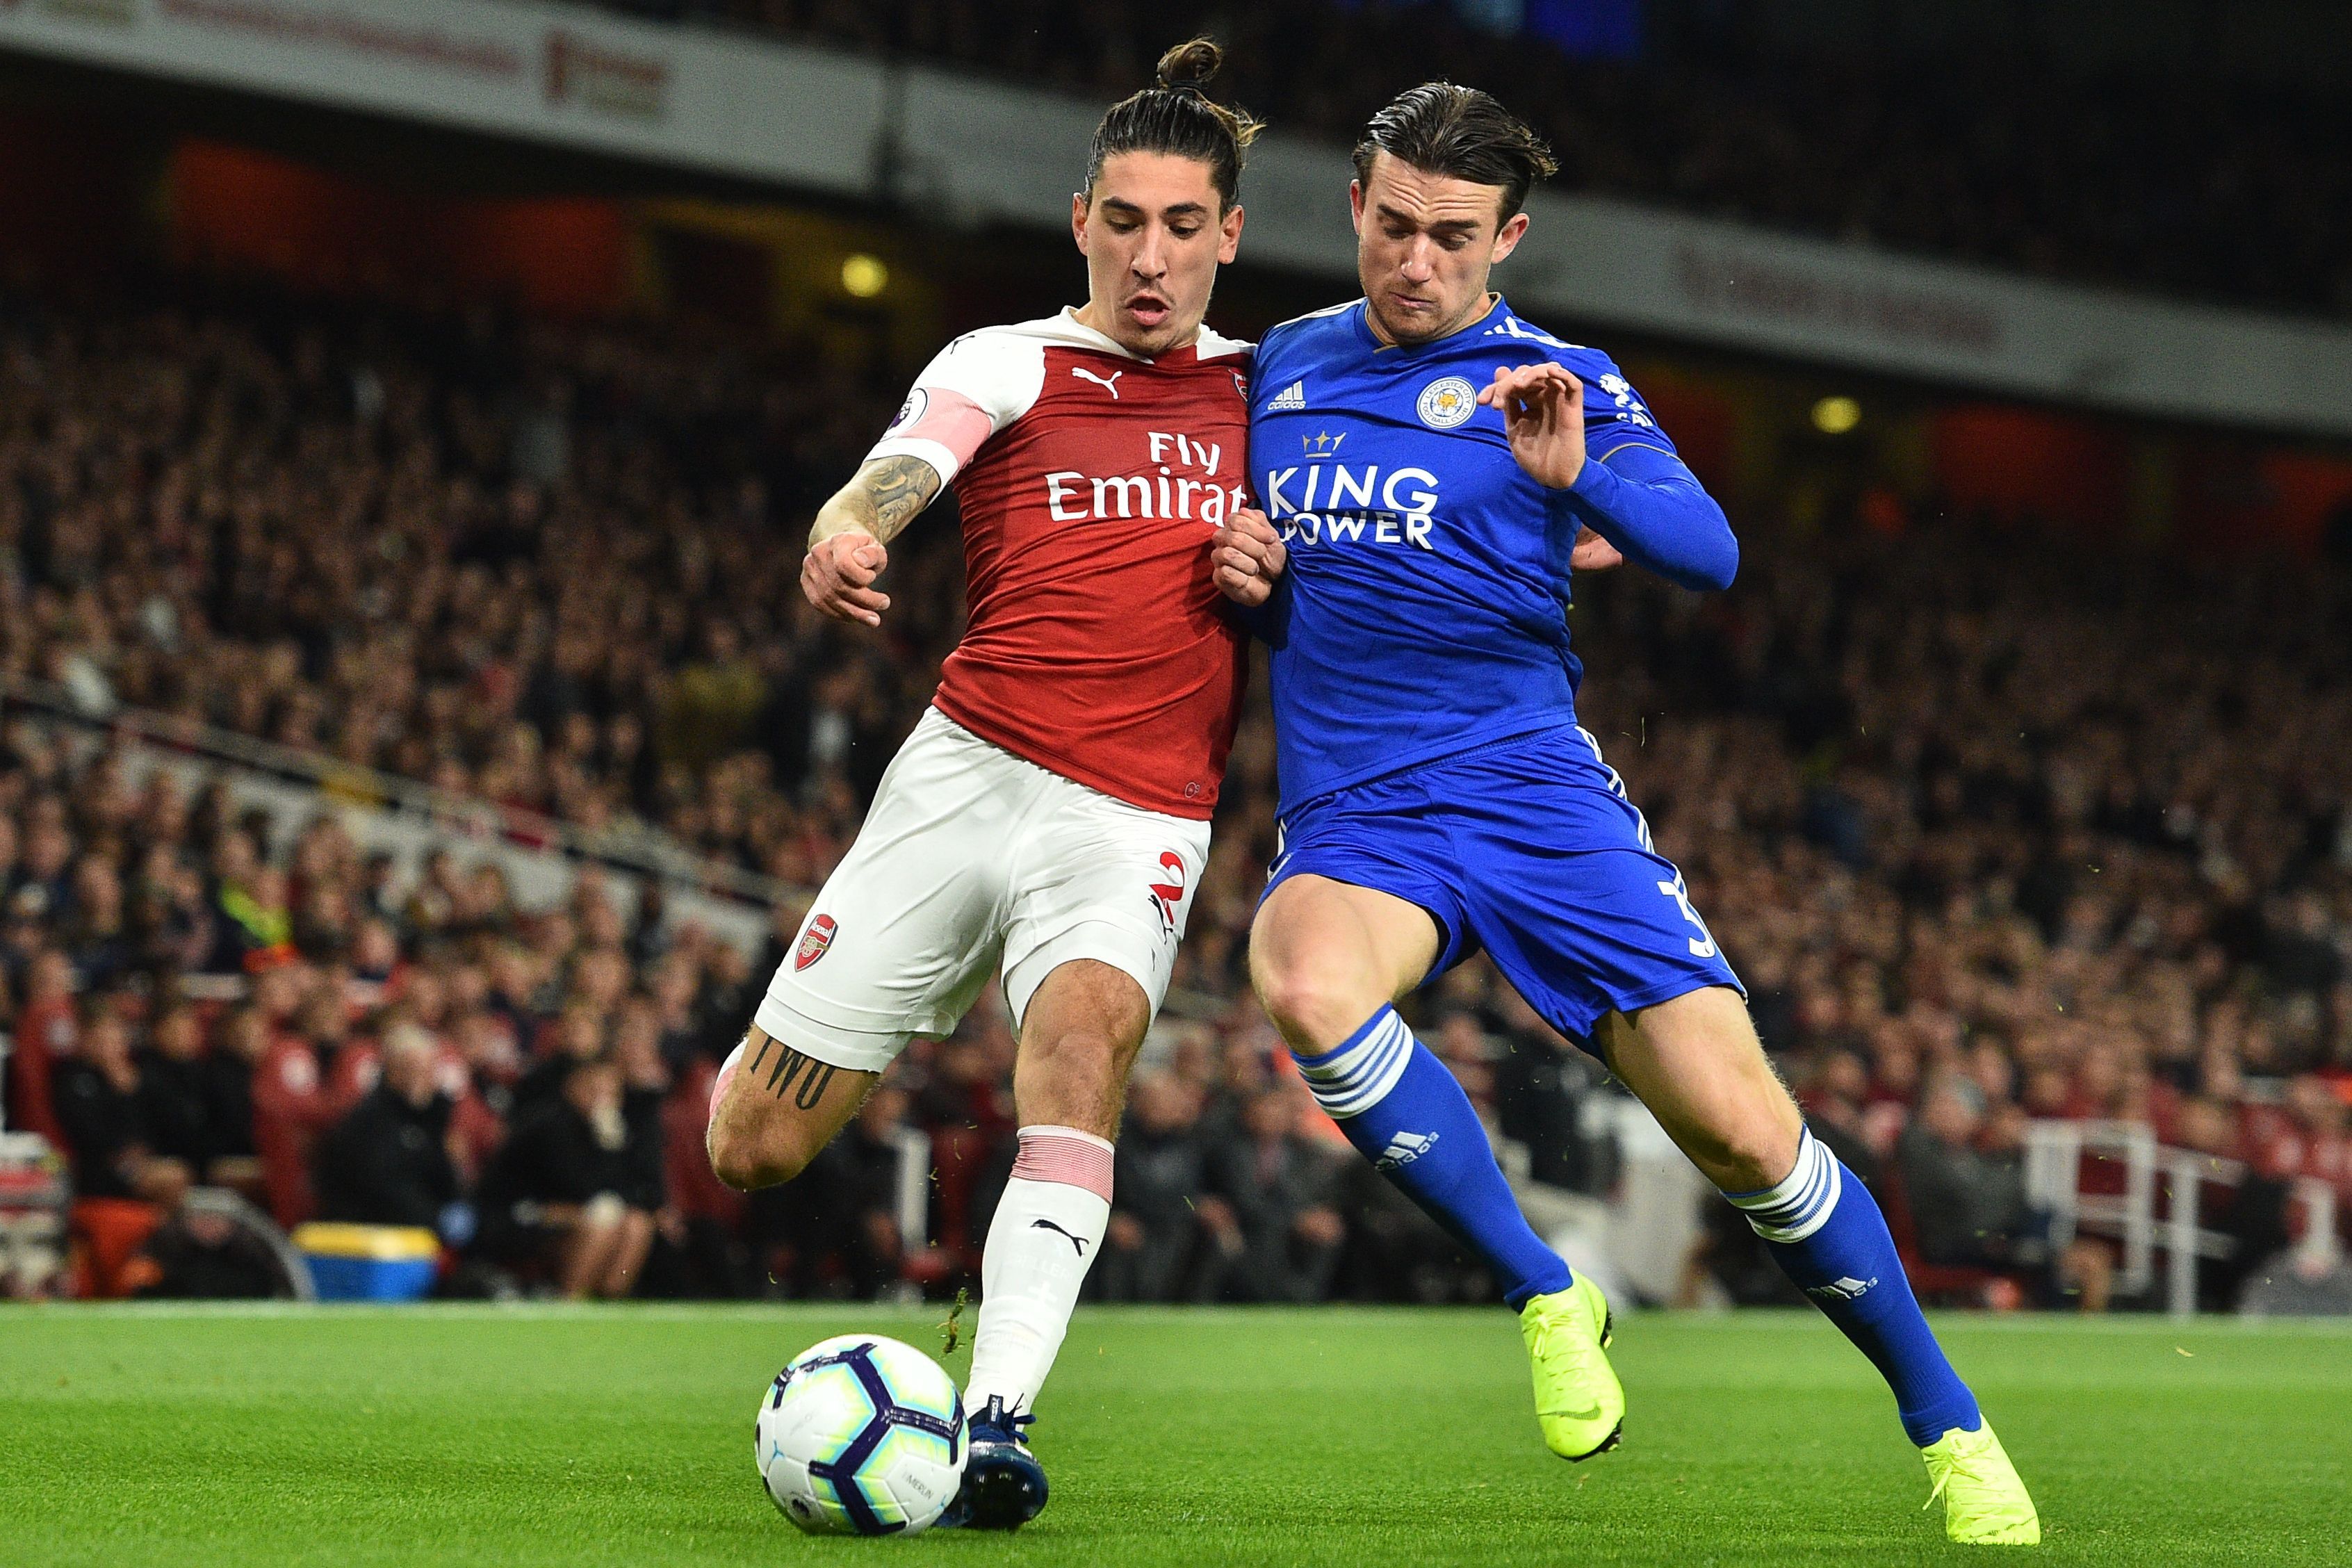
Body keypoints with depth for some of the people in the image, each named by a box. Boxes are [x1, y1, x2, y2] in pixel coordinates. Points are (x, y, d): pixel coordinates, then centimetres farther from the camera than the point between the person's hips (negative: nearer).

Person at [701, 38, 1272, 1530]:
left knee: (1085, 1033, -33)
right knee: (752, 1146, 0)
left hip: (1136, 827, 0)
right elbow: (894, 477, -14)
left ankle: (998, 1419, -38)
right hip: (965, 775, 0)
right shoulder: (1007, 364, 5)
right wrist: (842, 541, -39)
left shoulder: (1266, 389, 14)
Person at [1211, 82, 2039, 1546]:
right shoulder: (1286, 363, 13)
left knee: (1746, 1133, -10)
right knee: (1309, 986, -35)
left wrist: (1580, 476, -32)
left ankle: (1948, 1423, 12)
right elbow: (1262, 543, 29)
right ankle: (1547, 1296, -15)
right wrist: (1241, 561, 5)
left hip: (1536, 794, -2)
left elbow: (1710, 551, -13)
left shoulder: (1558, 385, 1)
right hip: (1354, 819, 2)